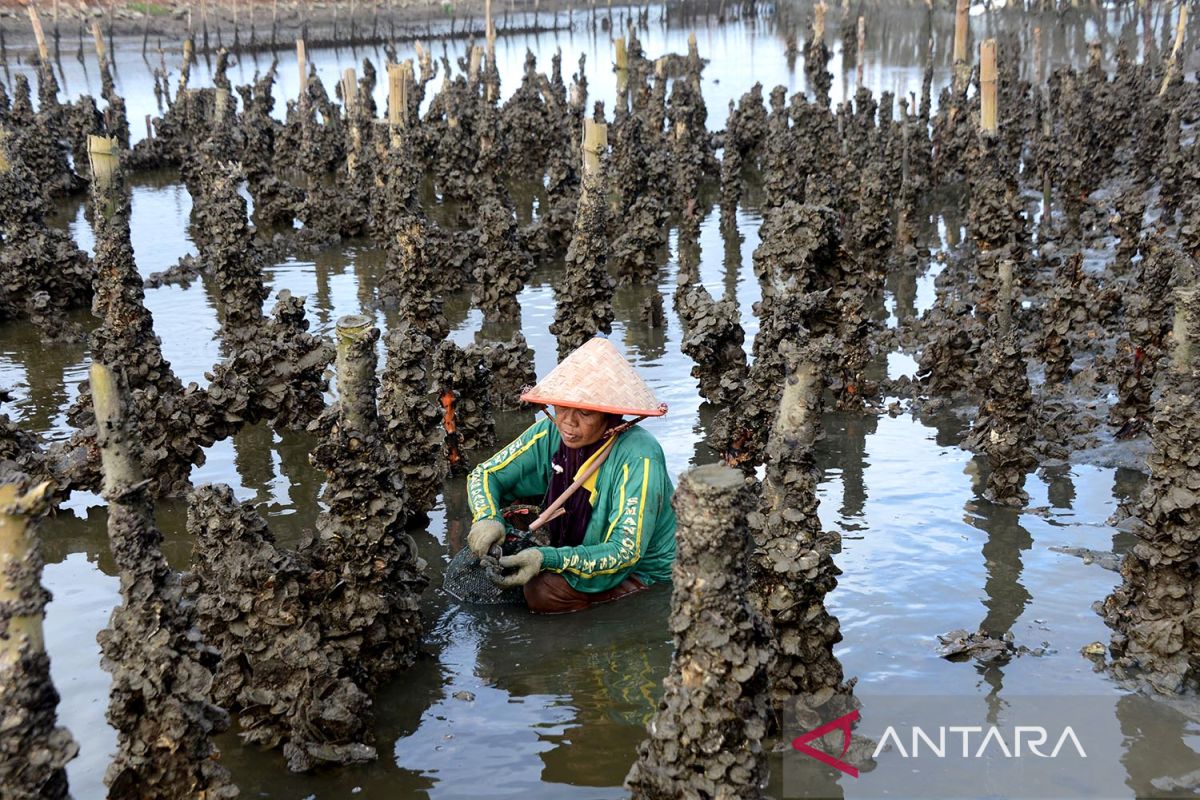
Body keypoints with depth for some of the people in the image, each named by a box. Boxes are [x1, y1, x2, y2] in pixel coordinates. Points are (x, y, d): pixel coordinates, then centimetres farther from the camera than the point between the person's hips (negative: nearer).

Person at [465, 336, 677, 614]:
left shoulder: (638, 458, -30)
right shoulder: (550, 434, -14)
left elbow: (625, 552, -31)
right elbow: (484, 474, -6)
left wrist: (547, 558, -43)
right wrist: (487, 518, -29)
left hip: (640, 570, -6)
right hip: (576, 546, 6)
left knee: (541, 592, -26)